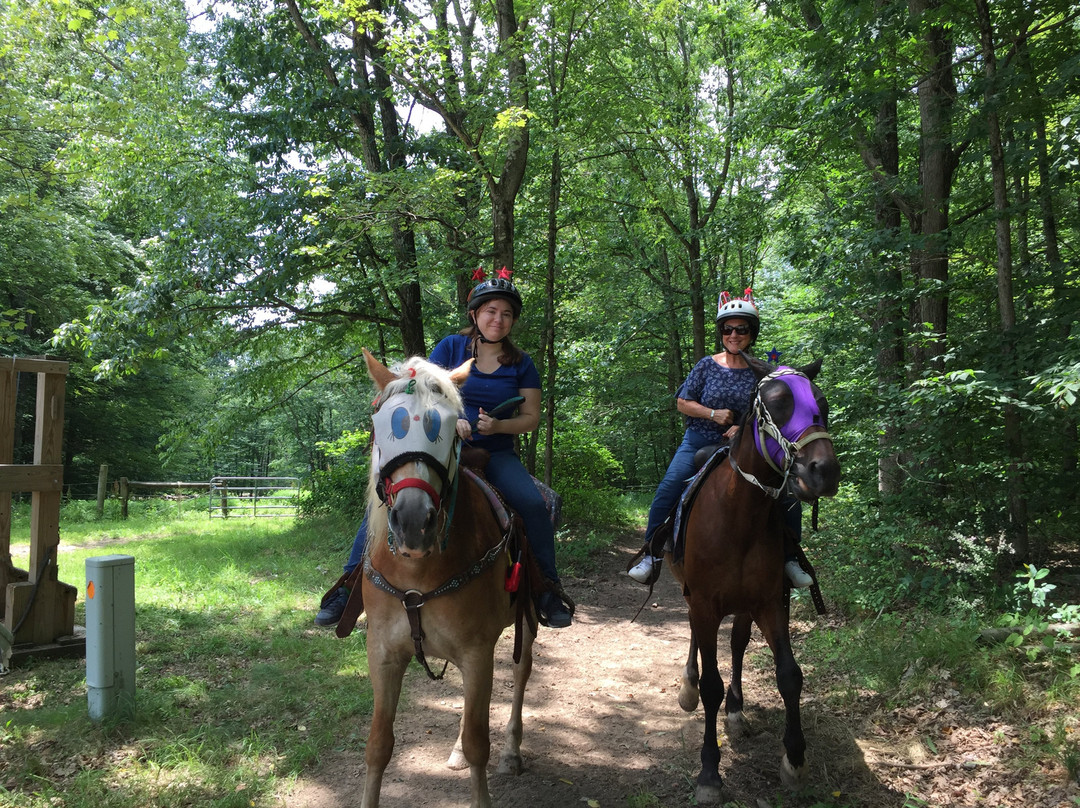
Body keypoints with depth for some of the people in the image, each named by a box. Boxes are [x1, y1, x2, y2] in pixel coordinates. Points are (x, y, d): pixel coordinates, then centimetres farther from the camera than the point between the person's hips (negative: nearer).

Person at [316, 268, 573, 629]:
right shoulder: (451, 346, 4)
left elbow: (531, 417, 5)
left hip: (496, 453, 1)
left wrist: (497, 426, -14)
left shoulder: (521, 363, 6)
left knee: (533, 504, -24)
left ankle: (548, 590, -5)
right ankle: (349, 585, -10)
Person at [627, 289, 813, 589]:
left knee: (788, 495, -14)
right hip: (700, 442, 0)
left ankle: (789, 559, 7)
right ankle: (651, 554, -10)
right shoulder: (707, 365, 3)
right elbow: (682, 402, 4)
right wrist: (713, 414, -12)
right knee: (669, 487, -22)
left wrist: (745, 428, -16)